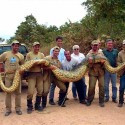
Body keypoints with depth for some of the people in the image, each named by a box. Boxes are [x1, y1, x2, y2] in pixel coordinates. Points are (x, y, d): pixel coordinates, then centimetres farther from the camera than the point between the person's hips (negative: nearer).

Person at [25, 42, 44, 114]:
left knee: (40, 91, 3)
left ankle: (37, 105, 21)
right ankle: (29, 107, 8)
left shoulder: (41, 55, 11)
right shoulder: (29, 54, 2)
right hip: (31, 74, -3)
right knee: (30, 91, -9)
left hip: (40, 73, 4)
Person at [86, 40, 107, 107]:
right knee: (91, 87, -5)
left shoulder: (101, 53, 11)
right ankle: (89, 101, 11)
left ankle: (101, 101, 14)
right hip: (93, 73, -2)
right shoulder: (89, 54, 4)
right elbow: (88, 65, 1)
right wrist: (90, 63, -21)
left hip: (101, 72, 2)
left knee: (102, 86, 2)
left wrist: (103, 62, -9)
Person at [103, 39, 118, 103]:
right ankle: (107, 97, 19)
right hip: (106, 70, -1)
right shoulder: (103, 51, 1)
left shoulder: (116, 51, 5)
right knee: (106, 85, 7)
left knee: (114, 85, 8)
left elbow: (118, 60, 5)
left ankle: (114, 97, 18)